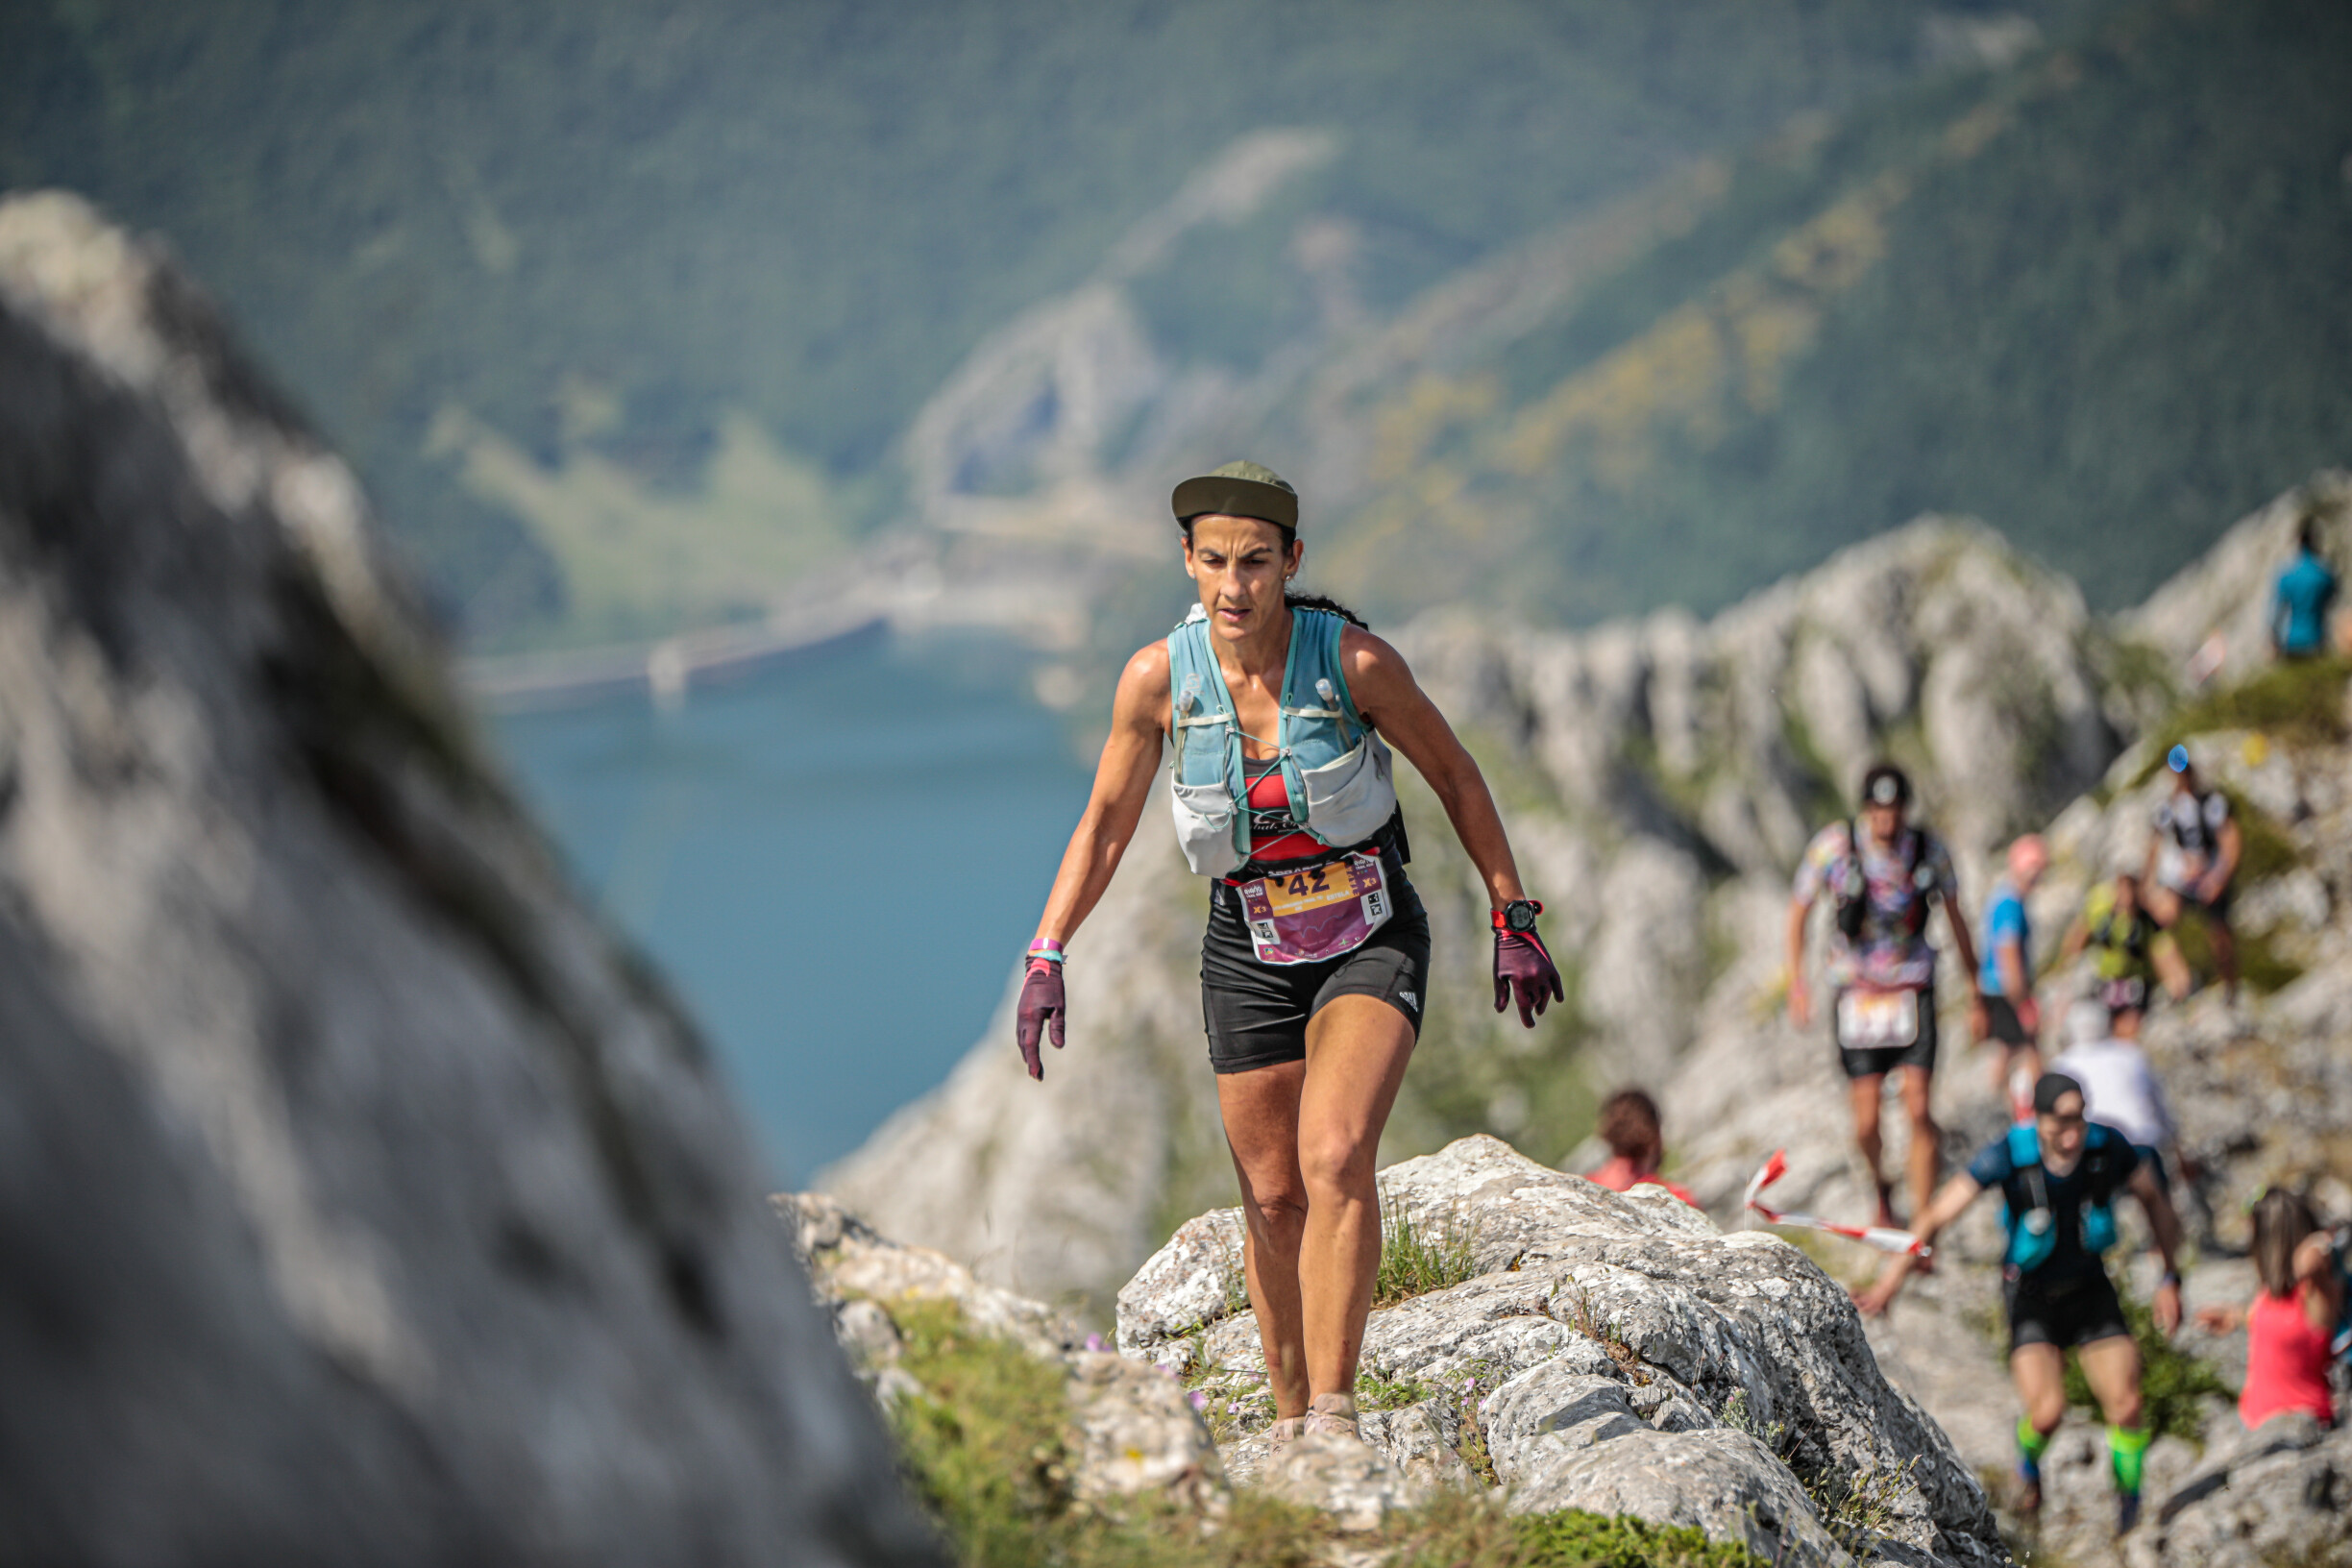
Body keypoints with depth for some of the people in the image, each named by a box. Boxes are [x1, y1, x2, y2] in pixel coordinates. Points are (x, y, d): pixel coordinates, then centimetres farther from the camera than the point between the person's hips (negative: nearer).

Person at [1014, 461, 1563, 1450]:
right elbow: (1105, 825, 2)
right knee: (1272, 1199, 6)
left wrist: (1513, 918, 1)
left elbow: (1455, 777, -2)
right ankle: (1289, 1418, 24)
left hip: (1371, 943, -3)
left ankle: (1334, 1415, -24)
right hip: (1249, 953, 3)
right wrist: (1047, 953, -8)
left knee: (1334, 1158, -23)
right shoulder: (1160, 677, -10)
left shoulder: (1353, 660, -16)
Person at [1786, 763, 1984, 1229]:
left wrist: (1974, 992, 15)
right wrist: (1796, 982, -5)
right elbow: (1797, 912, 3)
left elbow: (1955, 918, 11)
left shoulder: (1930, 850, -4)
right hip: (1856, 993, 0)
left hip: (1913, 992, 0)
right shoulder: (1833, 846, -9)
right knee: (1866, 1121, -2)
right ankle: (1880, 1190, 31)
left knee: (1918, 1110, -12)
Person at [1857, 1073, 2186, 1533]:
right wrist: (1891, 1281, -30)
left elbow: (2156, 1202, 3)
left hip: (2090, 1287, 2)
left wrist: (2170, 1279, 3)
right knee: (2047, 1412, -20)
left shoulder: (2108, 1146, -17)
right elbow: (1937, 1216, -22)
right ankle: (2029, 1462, 17)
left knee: (2126, 1406, -12)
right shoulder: (2008, 1155, -24)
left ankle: (2129, 1508, 14)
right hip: (2031, 1296, -2)